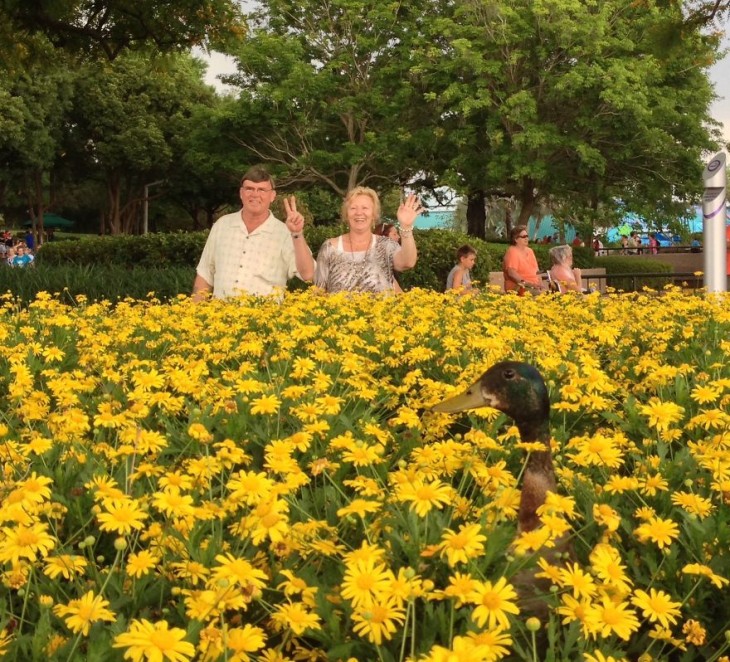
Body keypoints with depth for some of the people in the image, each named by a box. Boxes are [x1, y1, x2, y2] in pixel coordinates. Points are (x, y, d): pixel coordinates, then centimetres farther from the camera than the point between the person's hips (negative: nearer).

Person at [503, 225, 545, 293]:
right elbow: (511, 273, -18)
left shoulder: (529, 251, 19)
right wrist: (526, 283, -25)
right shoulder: (512, 252, -6)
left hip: (534, 287, 8)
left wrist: (540, 284, 5)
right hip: (518, 288, -8)